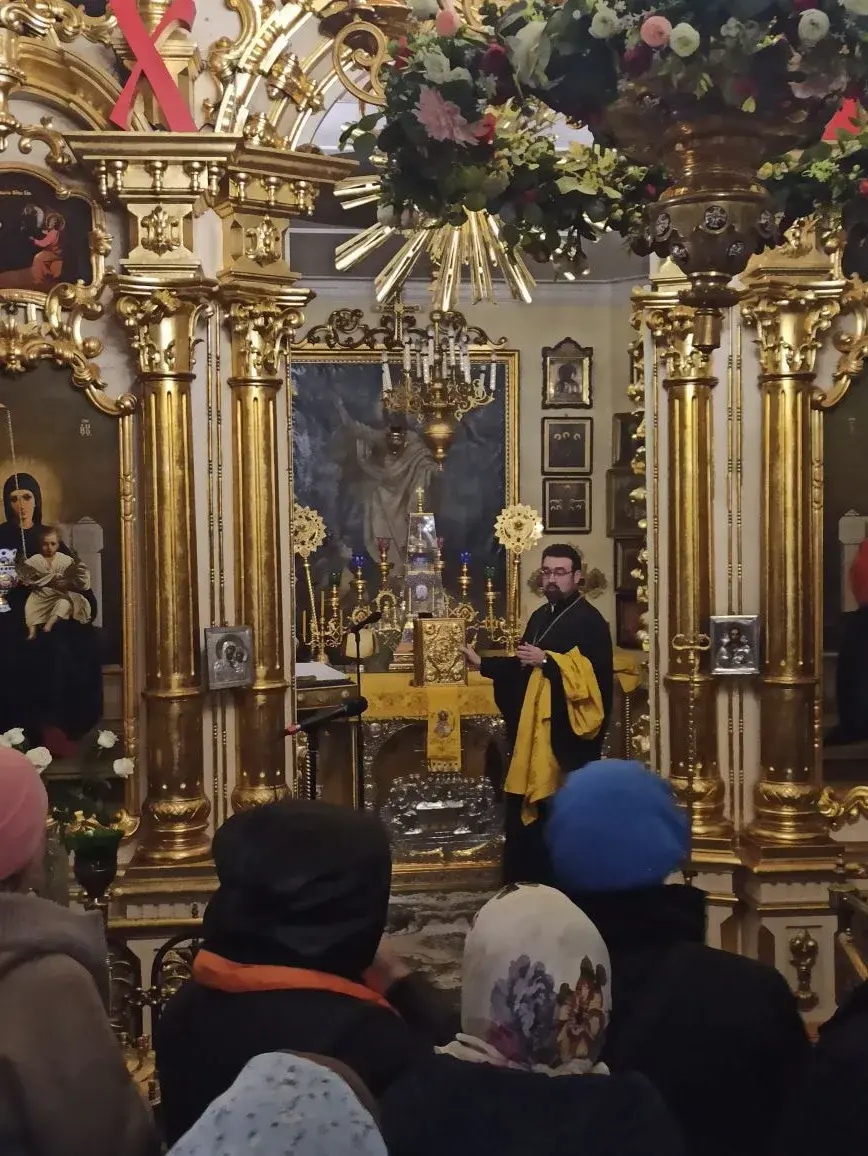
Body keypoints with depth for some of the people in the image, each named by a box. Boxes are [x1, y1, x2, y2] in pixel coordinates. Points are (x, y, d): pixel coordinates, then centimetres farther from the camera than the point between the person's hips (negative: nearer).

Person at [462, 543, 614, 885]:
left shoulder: (590, 620, -8)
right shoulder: (540, 617, 17)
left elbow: (597, 673, -19)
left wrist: (546, 659, -20)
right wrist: (482, 664, 10)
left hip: (567, 728, -8)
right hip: (534, 725, 8)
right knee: (530, 805, 9)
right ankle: (529, 880, 18)